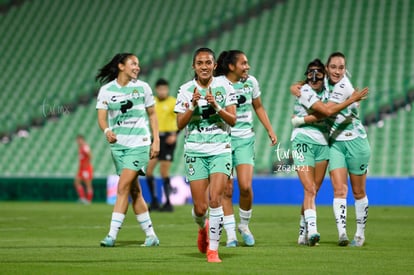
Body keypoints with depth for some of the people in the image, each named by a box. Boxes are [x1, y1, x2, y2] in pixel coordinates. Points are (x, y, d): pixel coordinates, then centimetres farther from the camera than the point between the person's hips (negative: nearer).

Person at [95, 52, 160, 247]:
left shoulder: (142, 87, 2)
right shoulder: (106, 90, 2)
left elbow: (152, 114, 10)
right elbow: (101, 116, -4)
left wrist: (156, 140, 3)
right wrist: (107, 131, -25)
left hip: (139, 144, -3)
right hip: (118, 144, 3)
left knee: (123, 187, -14)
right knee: (134, 191, 7)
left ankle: (112, 234, -16)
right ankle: (150, 235, 16)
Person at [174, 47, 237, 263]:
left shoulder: (224, 86, 0)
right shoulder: (186, 90, 1)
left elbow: (232, 120, -3)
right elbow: (180, 124, -2)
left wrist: (216, 106, -18)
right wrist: (193, 106, -17)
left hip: (220, 149, -1)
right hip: (195, 151, 1)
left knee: (215, 199, -16)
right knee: (200, 207, -1)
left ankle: (213, 250, -7)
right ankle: (203, 228, 36)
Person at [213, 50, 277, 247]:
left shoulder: (251, 82, 3)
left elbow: (258, 107, 17)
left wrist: (270, 130, 14)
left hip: (245, 139, 2)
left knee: (246, 187, -10)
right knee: (226, 189, -2)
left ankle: (244, 225, 14)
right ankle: (230, 234, 6)